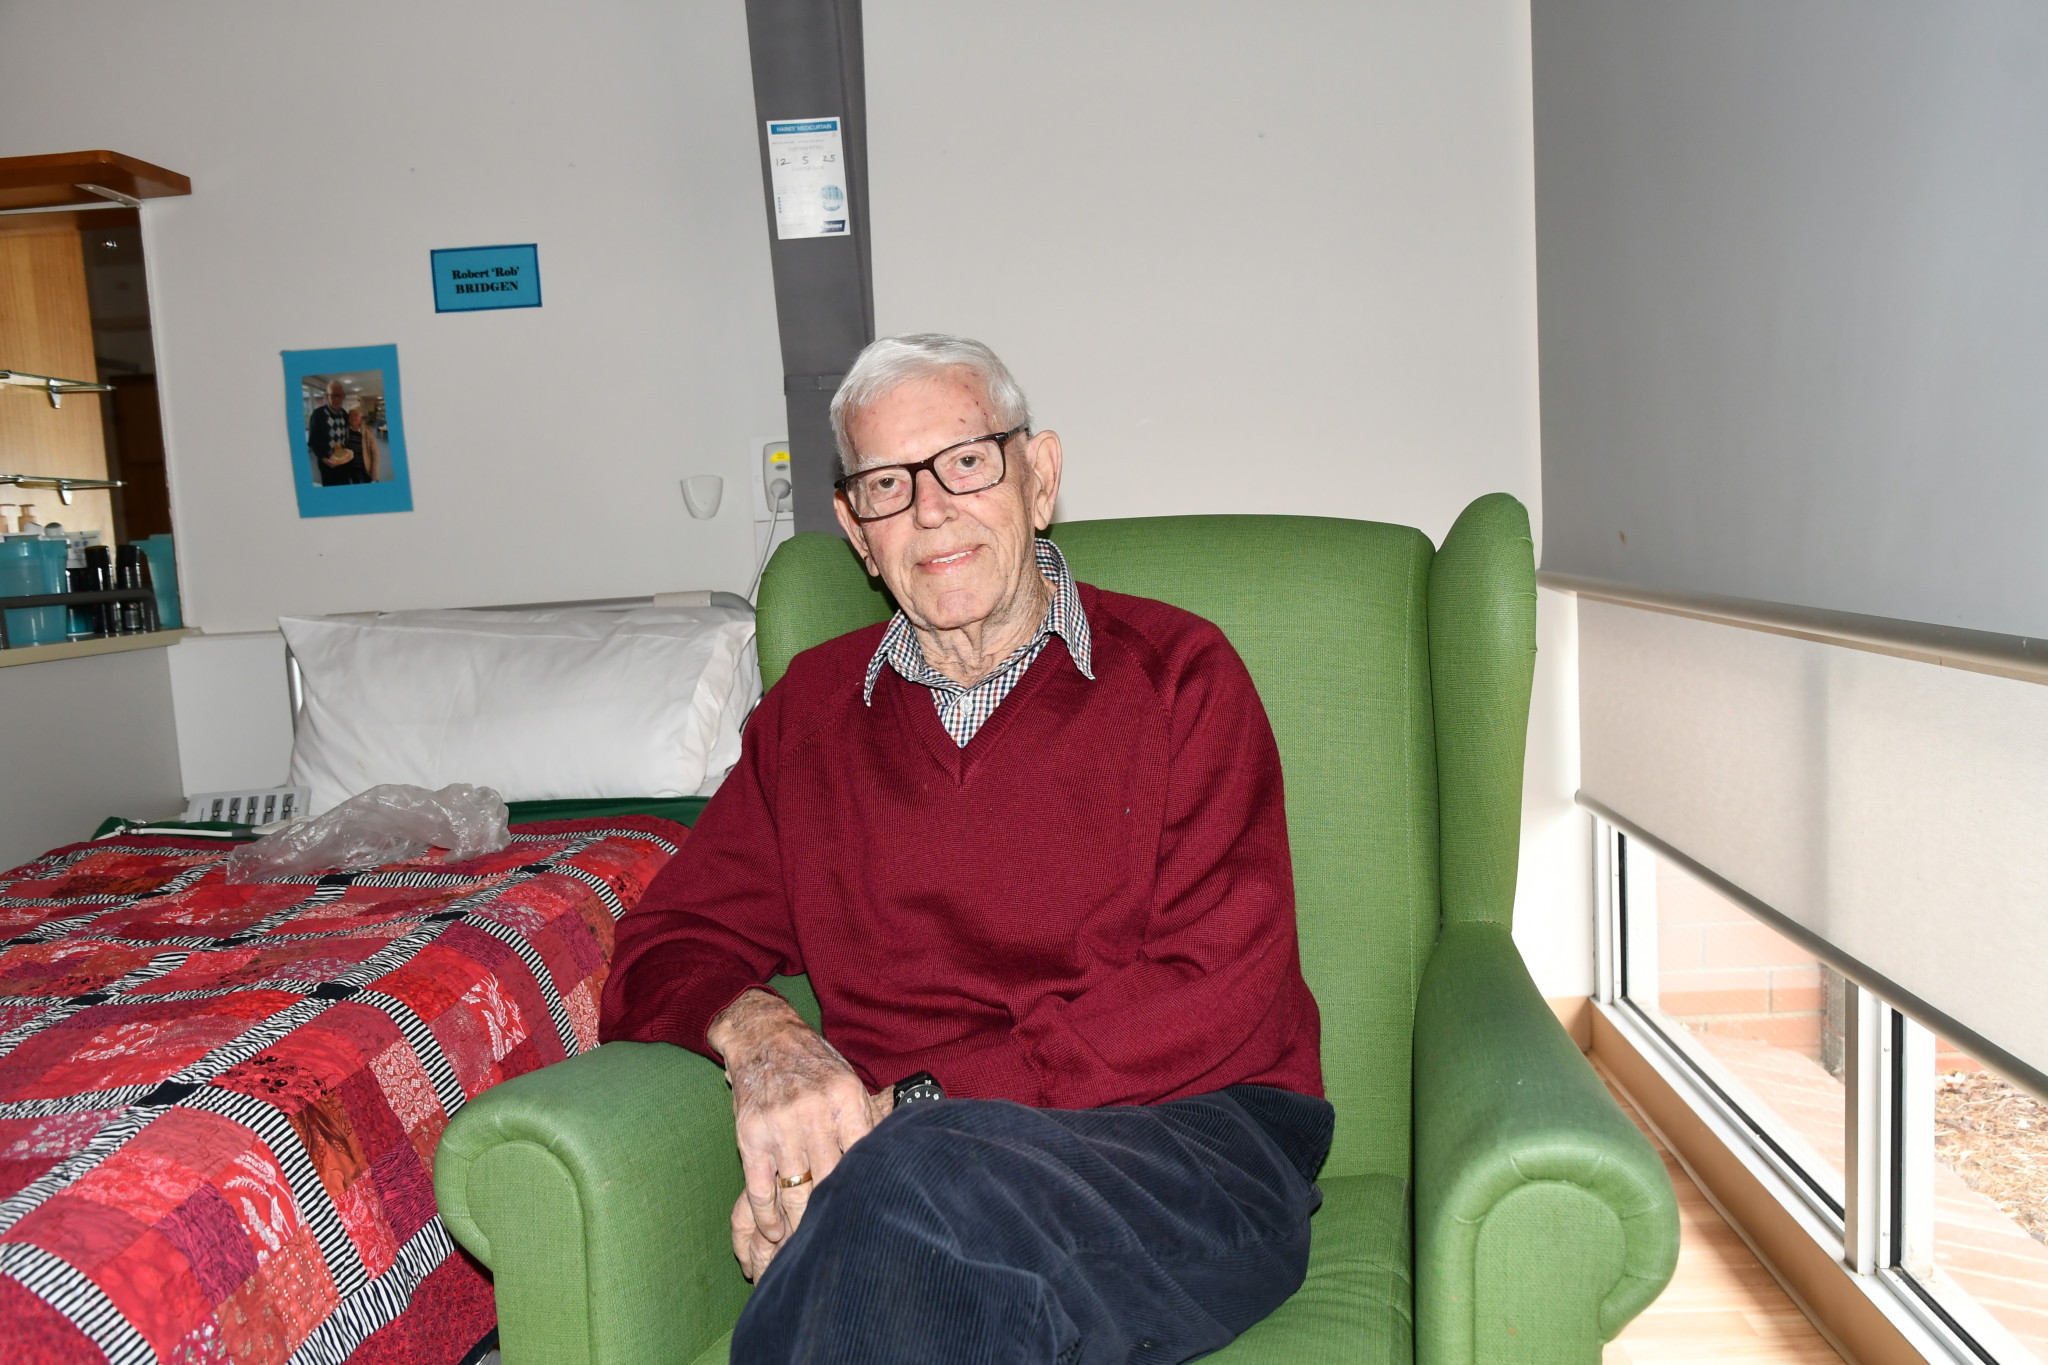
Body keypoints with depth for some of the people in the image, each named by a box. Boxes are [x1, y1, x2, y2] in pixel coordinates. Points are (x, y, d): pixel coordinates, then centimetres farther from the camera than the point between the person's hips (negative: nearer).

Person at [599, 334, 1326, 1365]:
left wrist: (915, 1107, -13)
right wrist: (757, 1033, -9)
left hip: (1186, 1137, -1)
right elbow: (668, 948, 16)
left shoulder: (1178, 672, 6)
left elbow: (1212, 997, -5)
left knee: (923, 1187, -35)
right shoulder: (811, 708, 17)